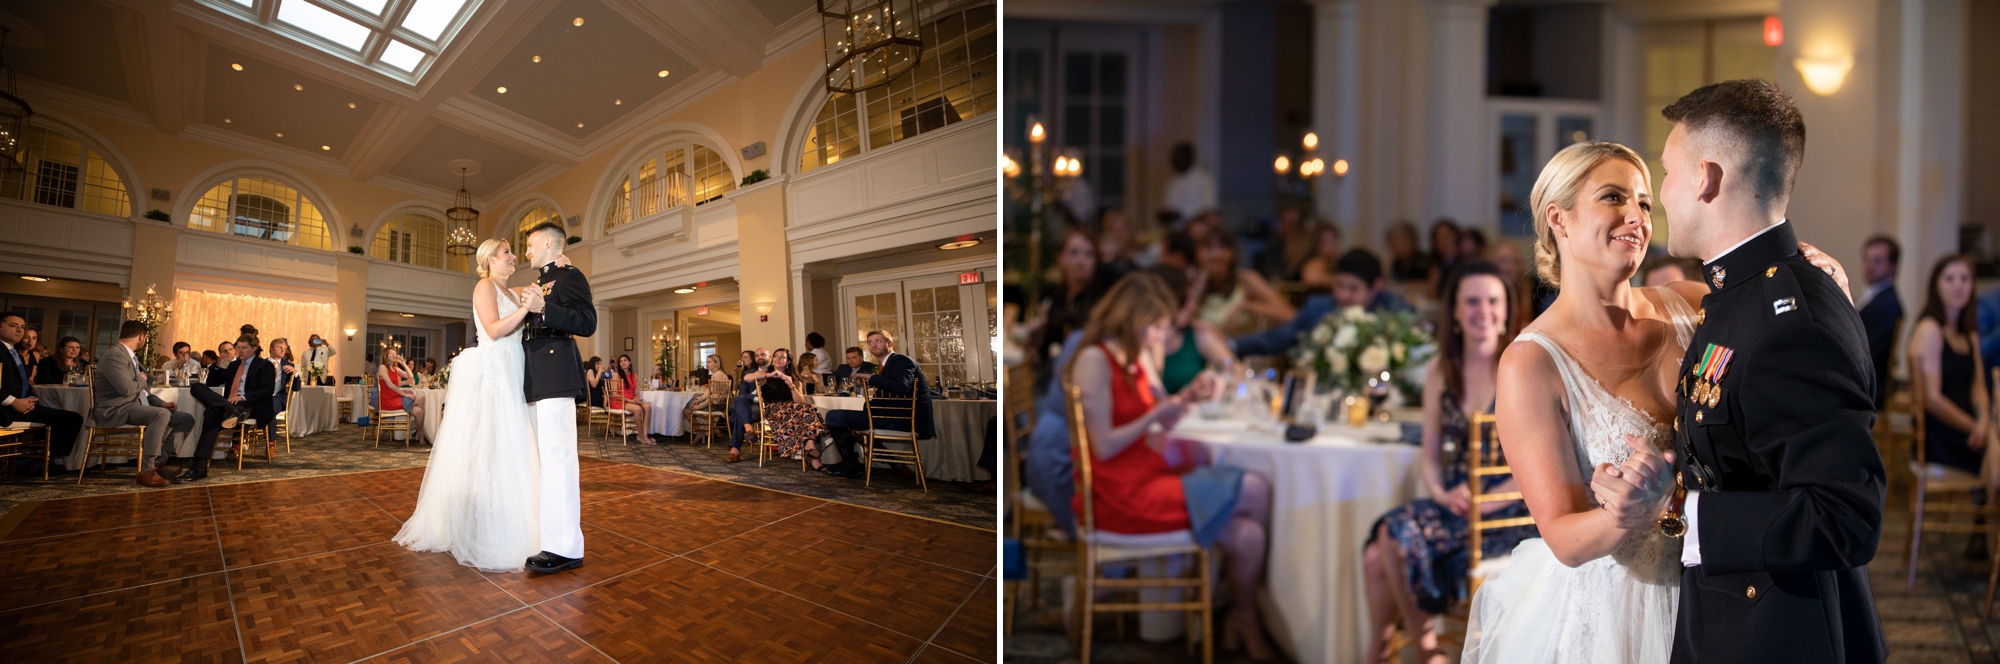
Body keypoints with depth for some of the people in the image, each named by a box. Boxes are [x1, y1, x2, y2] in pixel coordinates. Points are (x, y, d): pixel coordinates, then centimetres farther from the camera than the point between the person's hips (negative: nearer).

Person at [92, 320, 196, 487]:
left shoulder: (131, 356, 20)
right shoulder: (115, 356, -13)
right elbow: (127, 389, -25)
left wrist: (161, 402, 8)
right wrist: (142, 379, -3)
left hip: (135, 406, 10)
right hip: (116, 410, -10)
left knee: (186, 419, -2)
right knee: (162, 414, -34)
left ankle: (159, 462, -8)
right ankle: (147, 471, -30)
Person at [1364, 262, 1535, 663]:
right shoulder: (1440, 371, 9)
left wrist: (1484, 502, -18)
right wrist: (1440, 493, -9)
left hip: (1509, 510, -4)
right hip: (1455, 504, 5)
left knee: (1399, 532, -26)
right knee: (1375, 556, -22)